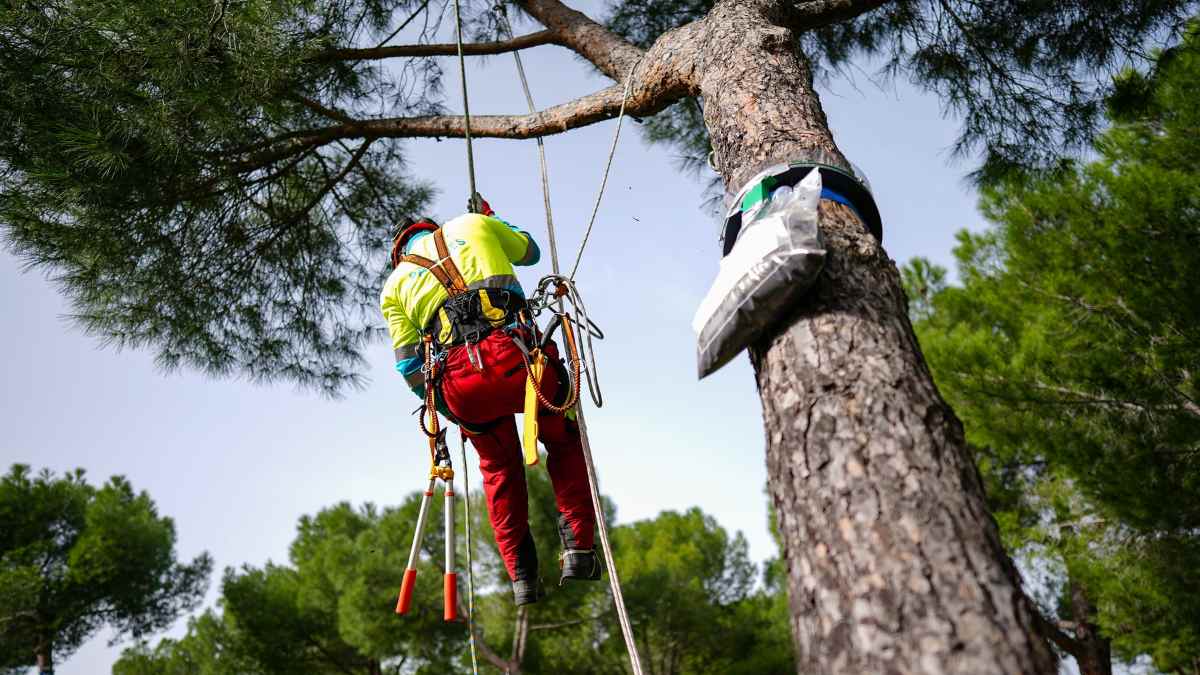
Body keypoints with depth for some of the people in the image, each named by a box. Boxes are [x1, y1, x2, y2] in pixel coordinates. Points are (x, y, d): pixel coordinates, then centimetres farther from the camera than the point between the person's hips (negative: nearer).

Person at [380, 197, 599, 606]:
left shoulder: (394, 285, 25)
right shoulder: (470, 225, 23)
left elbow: (409, 368, 16)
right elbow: (530, 251, 40)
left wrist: (446, 406, 31)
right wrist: (490, 217, 57)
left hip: (458, 378, 2)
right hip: (515, 358, -1)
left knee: (500, 469, 25)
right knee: (565, 443, 23)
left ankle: (522, 576, 21)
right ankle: (578, 548, 13)